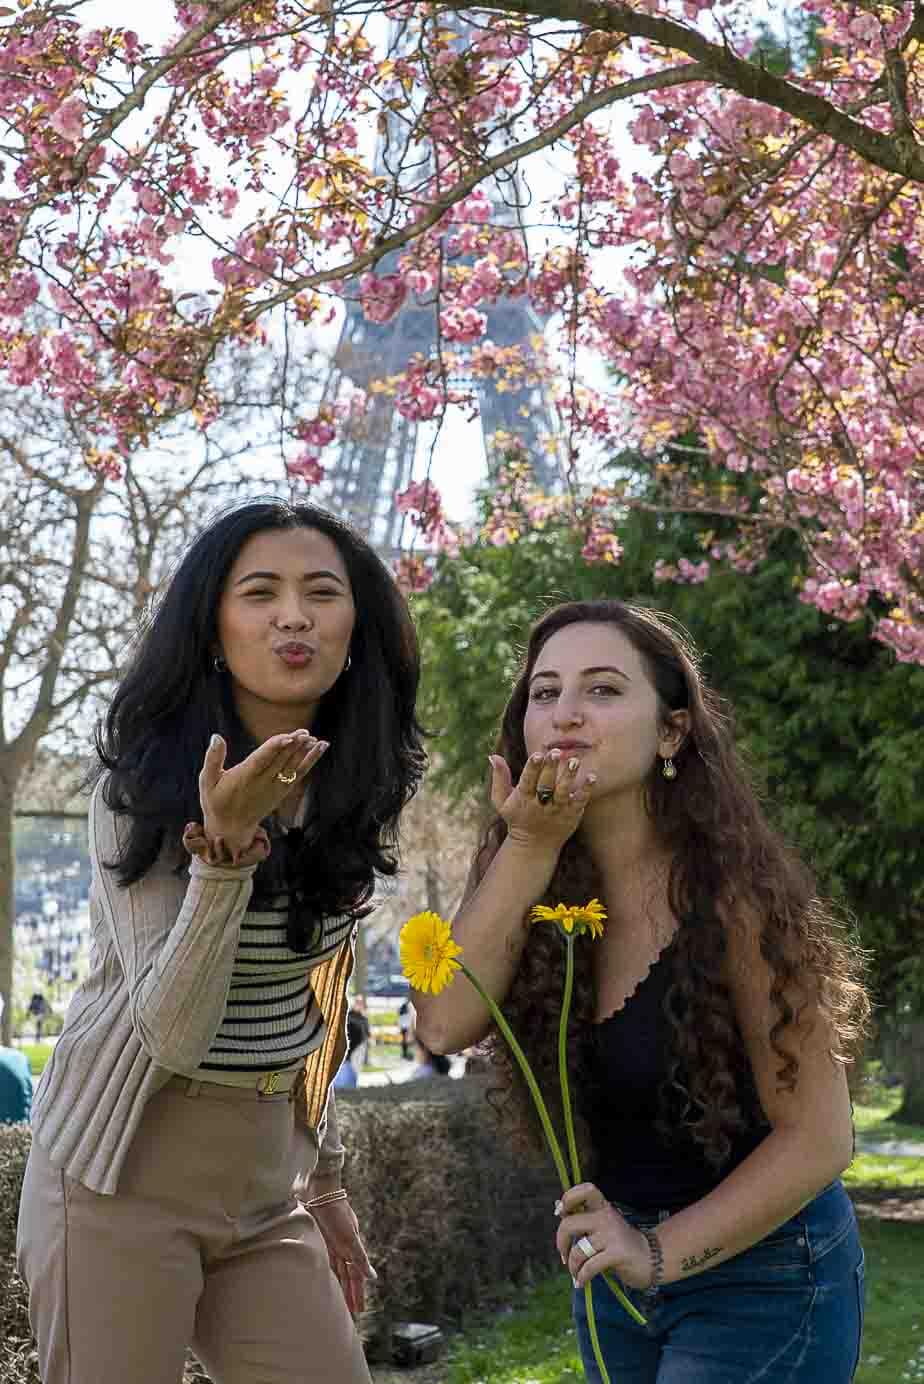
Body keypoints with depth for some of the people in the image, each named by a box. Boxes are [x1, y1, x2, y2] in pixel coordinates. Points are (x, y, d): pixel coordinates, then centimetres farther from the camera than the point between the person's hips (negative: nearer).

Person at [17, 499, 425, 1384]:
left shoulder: (355, 792, 3)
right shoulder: (141, 790, -15)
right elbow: (172, 1034, -23)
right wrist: (225, 845, -34)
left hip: (265, 1189, 6)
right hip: (124, 1179, -6)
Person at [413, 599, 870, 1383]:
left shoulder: (733, 895, -21)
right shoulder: (534, 882, -5)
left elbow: (816, 1137, -18)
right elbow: (446, 1024, -22)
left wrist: (662, 1252, -22)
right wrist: (528, 847, -27)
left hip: (762, 1271, -5)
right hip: (613, 1262, 6)